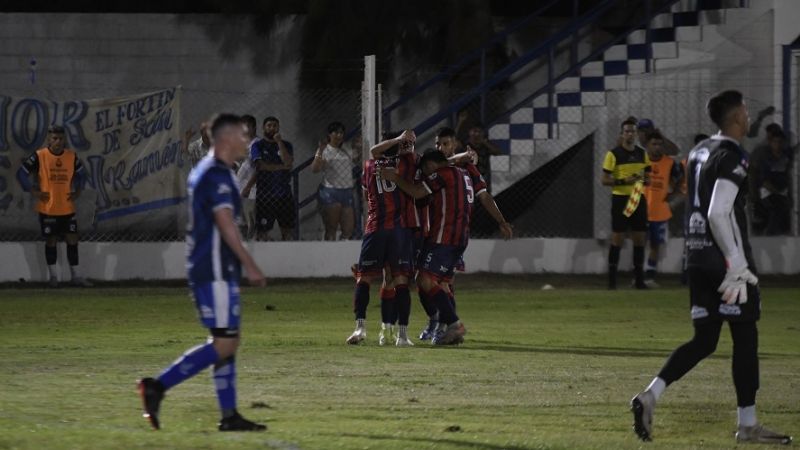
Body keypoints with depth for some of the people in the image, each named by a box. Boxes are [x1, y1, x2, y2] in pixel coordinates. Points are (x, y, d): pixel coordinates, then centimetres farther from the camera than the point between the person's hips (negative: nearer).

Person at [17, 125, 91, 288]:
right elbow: (22, 173, -5)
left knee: (72, 239, 3)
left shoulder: (72, 156, 2)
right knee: (51, 241, 4)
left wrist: (77, 191, 6)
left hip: (67, 208, 3)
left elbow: (81, 173, 19)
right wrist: (33, 191, -9)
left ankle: (76, 276, 11)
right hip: (47, 208, -3)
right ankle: (53, 276, 15)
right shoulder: (39, 156, -8)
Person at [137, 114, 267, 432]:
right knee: (224, 343, -11)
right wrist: (249, 265, -19)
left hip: (208, 270, 11)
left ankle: (229, 416, 10)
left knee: (227, 342, 10)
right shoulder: (217, 175, -14)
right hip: (215, 272, -11)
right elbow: (226, 224, -21)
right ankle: (158, 386, -13)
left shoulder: (205, 171, 17)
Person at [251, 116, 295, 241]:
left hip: (284, 192, 2)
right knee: (263, 230, -4)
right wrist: (282, 167, -7)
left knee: (288, 230, 1)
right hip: (264, 192, -2)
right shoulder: (257, 146, 5)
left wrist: (279, 142, -7)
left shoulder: (286, 145, 12)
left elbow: (288, 162, -7)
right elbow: (261, 165, -11)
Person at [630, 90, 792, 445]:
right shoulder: (732, 157, -14)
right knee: (745, 337, 1)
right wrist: (737, 262, -21)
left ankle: (650, 396, -7)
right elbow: (718, 214, -23)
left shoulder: (699, 153, 14)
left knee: (704, 340, 10)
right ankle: (747, 425, 5)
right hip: (726, 259, -8)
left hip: (699, 257, 8)